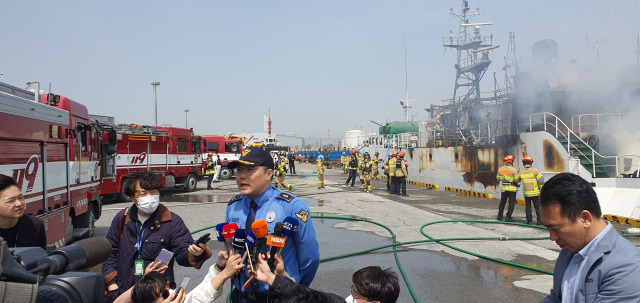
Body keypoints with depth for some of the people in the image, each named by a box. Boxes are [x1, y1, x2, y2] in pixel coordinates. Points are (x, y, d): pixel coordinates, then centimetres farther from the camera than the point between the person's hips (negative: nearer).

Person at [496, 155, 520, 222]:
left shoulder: (500, 169, 2)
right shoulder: (513, 170, -13)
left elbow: (498, 178, 11)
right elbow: (517, 180, -11)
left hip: (504, 188, 5)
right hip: (512, 188, -5)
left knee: (502, 202, 15)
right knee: (511, 203, 1)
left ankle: (500, 216, 20)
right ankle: (508, 217, -3)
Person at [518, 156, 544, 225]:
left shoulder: (521, 172, 0)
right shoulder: (535, 170, -9)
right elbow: (541, 181, -8)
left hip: (526, 193, 2)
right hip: (535, 193, -2)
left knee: (528, 207, 10)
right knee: (538, 207, 7)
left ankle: (529, 220, 9)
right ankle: (539, 220, 6)